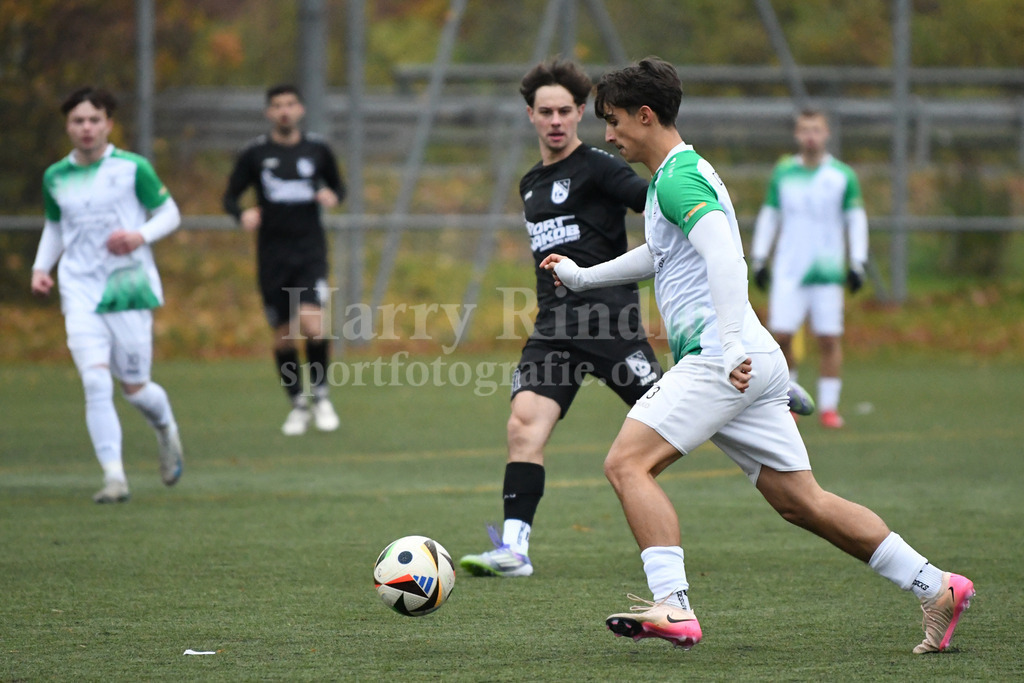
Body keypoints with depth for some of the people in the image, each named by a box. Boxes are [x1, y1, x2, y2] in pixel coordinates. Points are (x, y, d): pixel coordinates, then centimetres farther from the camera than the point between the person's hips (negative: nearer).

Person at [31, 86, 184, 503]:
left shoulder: (133, 168, -2)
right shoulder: (55, 177, 9)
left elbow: (169, 214, 5)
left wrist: (141, 236, -15)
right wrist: (41, 268, 8)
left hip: (129, 289, -2)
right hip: (80, 294, 2)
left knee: (134, 387, 4)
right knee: (96, 382, -15)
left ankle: (166, 430, 39)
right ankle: (114, 476, -12)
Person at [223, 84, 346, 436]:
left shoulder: (317, 149, 5)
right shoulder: (254, 153, 2)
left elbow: (338, 185, 19)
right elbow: (230, 197, 6)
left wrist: (333, 196, -5)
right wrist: (242, 214, -16)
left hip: (310, 250, -1)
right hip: (272, 255, 1)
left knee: (312, 322, -20)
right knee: (283, 335, 3)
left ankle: (320, 396, 0)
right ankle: (298, 405, 22)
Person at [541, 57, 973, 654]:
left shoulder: (679, 177, -9)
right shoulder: (682, 173, 23)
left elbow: (724, 256, -25)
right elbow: (661, 253, 42)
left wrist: (730, 346, -33)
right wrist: (583, 277, 44)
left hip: (719, 361, -10)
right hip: (750, 364, 10)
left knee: (627, 464, -14)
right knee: (801, 501, 9)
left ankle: (673, 607, -23)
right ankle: (937, 589, 9)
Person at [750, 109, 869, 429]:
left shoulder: (843, 175, 2)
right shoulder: (783, 173, 7)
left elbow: (856, 220, 6)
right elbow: (768, 216, 13)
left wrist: (857, 263, 0)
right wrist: (759, 258, 9)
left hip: (828, 270, -1)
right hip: (788, 271, 1)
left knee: (829, 339, -4)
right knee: (781, 335, -7)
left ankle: (829, 407, 6)